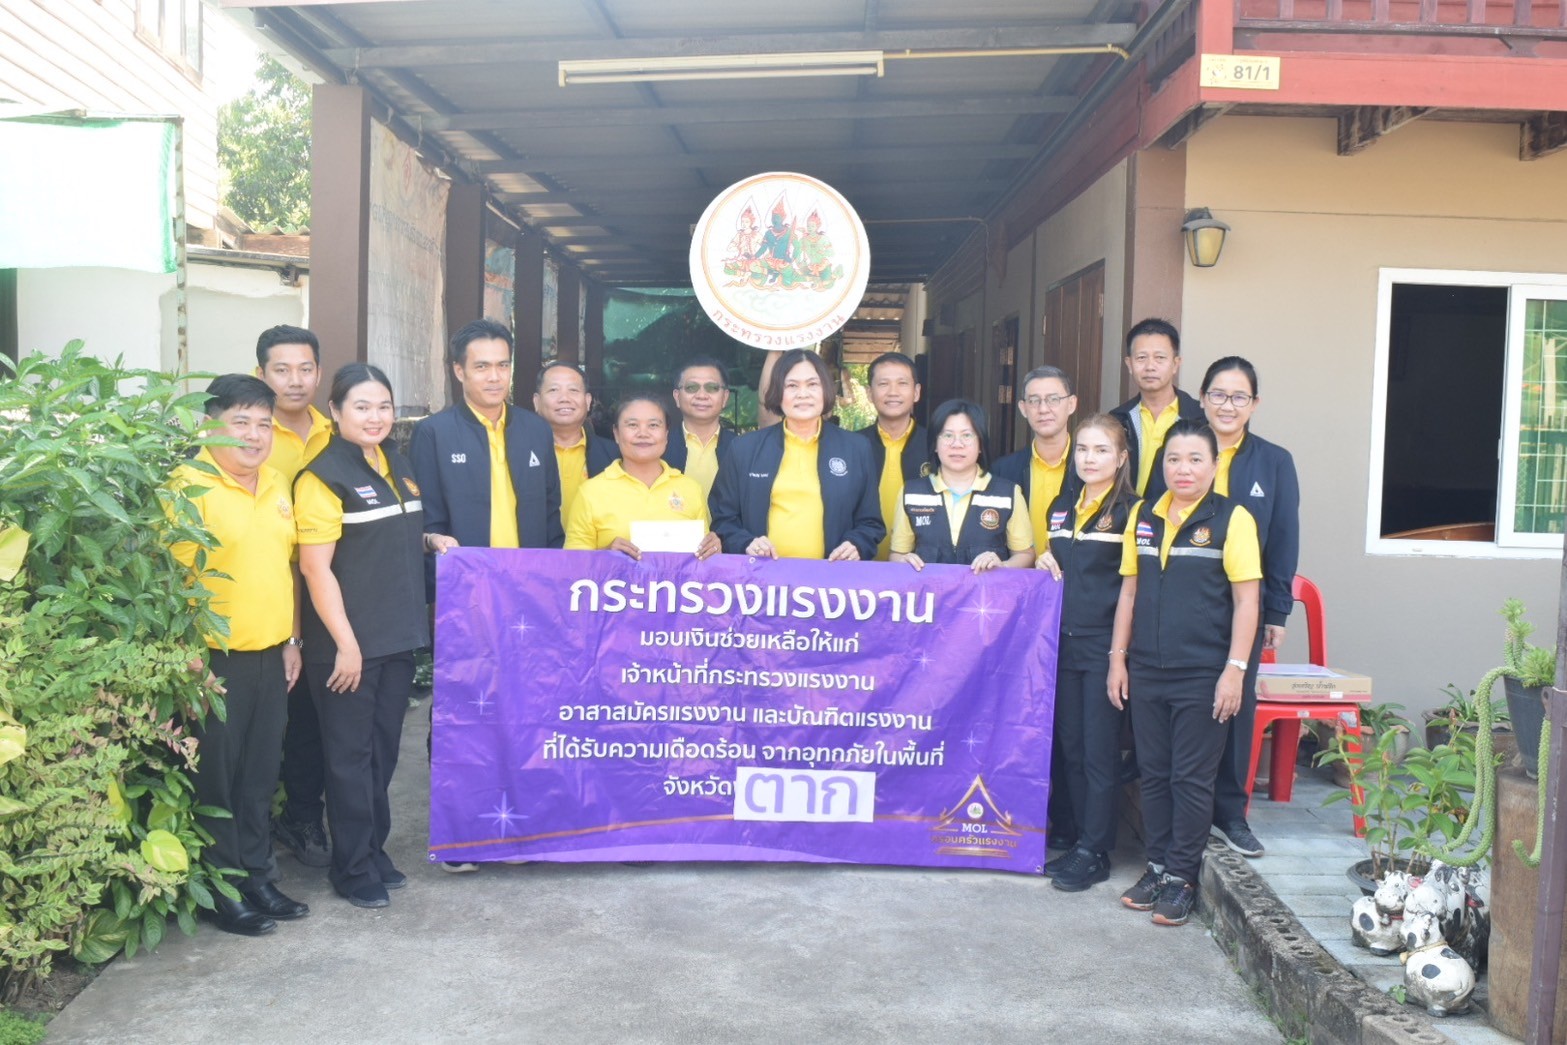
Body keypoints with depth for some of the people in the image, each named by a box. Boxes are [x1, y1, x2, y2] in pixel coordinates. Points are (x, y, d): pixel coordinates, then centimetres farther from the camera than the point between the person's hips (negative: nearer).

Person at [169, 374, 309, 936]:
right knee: (216, 780, 6)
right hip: (216, 659, -6)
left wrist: (292, 640, 14)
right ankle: (223, 893, 19)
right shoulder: (192, 486, -13)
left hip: (271, 656, 7)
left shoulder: (276, 483, 10)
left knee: (260, 776, 16)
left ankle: (257, 878, 29)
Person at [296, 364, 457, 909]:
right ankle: (353, 868, 16)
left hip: (398, 637, 7)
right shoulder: (324, 476, -11)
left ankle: (374, 852, 28)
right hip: (346, 643, -7)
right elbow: (315, 566, -15)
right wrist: (346, 644, -17)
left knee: (383, 751, 14)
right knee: (350, 756, 4)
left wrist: (430, 539, 5)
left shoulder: (397, 464, 11)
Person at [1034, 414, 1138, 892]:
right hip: (1063, 641, 6)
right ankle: (1079, 836, 22)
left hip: (1105, 644, -6)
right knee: (1068, 746, 11)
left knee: (1100, 750, 0)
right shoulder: (1061, 506, 13)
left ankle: (1095, 852, 8)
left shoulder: (1131, 511, -7)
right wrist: (1044, 560, 3)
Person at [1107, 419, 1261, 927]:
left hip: (1202, 675, -4)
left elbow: (1246, 600, -7)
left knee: (1191, 779, 3)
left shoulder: (1232, 518, -6)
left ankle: (1181, 876, 15)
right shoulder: (1143, 516, 7)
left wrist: (1235, 669, -11)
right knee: (1154, 774, 12)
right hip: (1147, 671, 4)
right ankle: (1157, 866, 25)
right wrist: (1118, 657, 9)